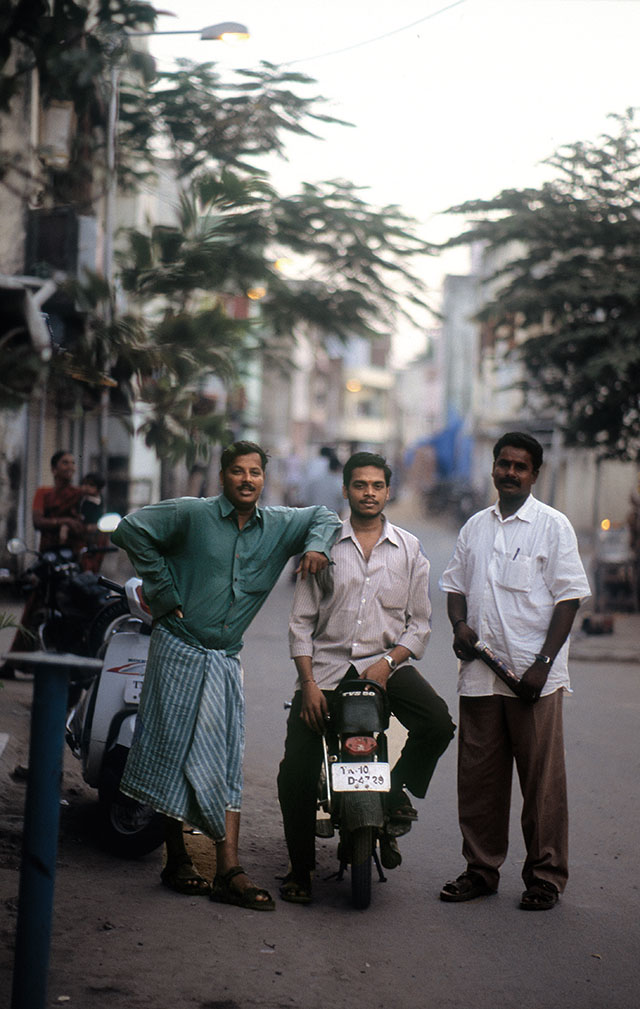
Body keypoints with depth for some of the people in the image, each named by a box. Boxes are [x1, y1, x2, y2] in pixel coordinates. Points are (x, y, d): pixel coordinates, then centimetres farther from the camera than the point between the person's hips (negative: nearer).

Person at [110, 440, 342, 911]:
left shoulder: (280, 526, 7)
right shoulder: (192, 514, -6)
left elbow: (324, 516, 23)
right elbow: (131, 530, -7)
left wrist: (317, 545, 0)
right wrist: (165, 588, -7)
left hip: (226, 660, 3)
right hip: (179, 649, -3)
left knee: (225, 763, -2)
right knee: (174, 751, 3)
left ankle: (229, 872, -5)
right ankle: (177, 859, 15)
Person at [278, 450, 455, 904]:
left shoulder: (410, 549, 9)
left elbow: (420, 623, 7)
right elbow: (302, 620, 4)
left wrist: (387, 663, -11)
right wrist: (309, 683, -7)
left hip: (387, 663, 0)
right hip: (326, 666, 0)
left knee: (438, 723, -27)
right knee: (296, 772, -10)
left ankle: (397, 792, 1)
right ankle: (300, 868, 8)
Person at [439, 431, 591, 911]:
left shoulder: (553, 525, -1)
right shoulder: (475, 526, 15)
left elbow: (569, 597, -5)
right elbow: (455, 584, 23)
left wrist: (543, 662, -13)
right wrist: (460, 624, 1)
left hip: (534, 677, -5)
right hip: (479, 673, 5)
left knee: (542, 780, 0)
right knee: (478, 776, 8)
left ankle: (546, 876, 10)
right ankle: (481, 869, 20)